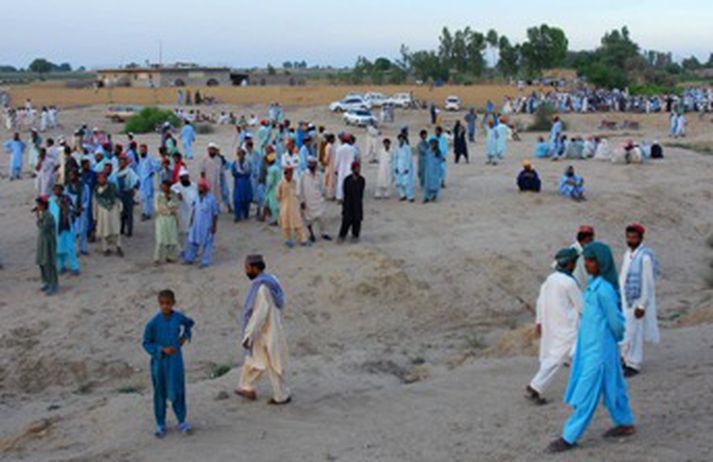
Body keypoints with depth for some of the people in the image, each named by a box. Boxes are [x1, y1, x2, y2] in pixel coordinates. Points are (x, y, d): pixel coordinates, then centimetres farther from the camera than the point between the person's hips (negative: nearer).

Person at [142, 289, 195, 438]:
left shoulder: (178, 317, -6)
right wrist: (162, 349, -18)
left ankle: (182, 421, 21)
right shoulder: (153, 322, -15)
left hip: (175, 360, 2)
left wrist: (185, 336, 7)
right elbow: (146, 343, -9)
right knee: (160, 392, 9)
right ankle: (160, 424, 22)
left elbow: (190, 323, 18)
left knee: (178, 391, 6)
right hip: (159, 361, -2)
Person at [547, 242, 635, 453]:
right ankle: (625, 424, 36)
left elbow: (615, 321, -15)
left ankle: (569, 437, 6)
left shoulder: (603, 289, -24)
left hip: (598, 350, -9)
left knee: (586, 392, -1)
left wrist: (615, 339, 4)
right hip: (590, 346, 9)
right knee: (612, 386, 21)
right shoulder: (595, 284, 4)